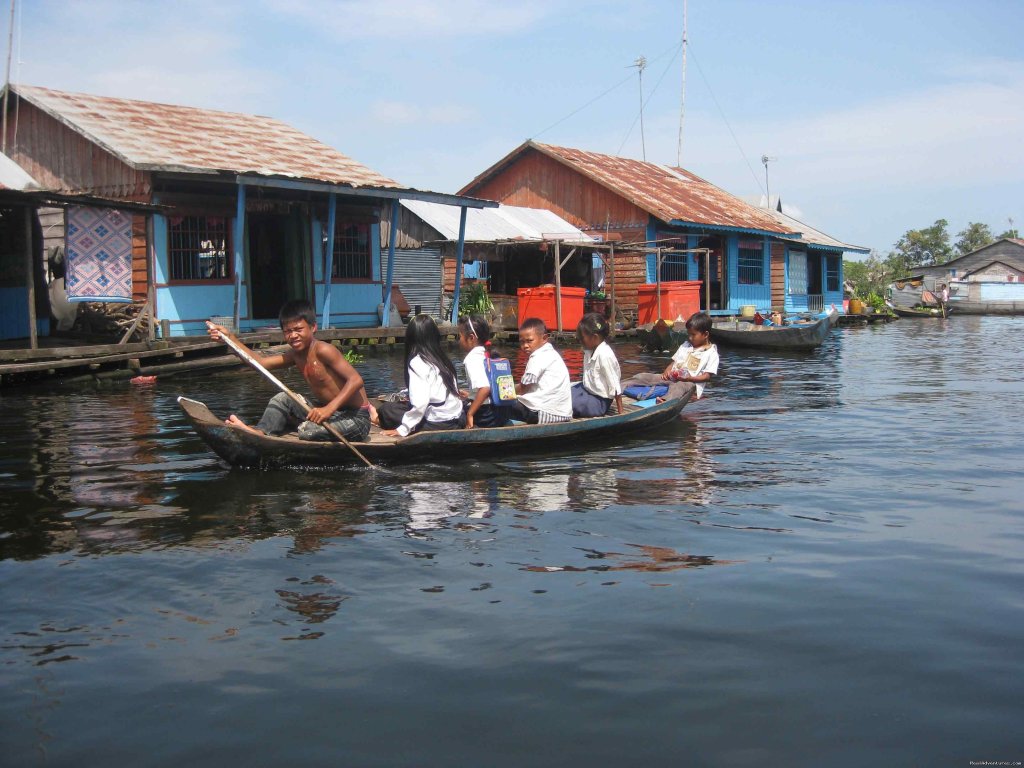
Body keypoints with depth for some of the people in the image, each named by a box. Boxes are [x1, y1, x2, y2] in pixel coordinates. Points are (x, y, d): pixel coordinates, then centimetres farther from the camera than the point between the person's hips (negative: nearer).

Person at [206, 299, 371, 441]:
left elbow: (356, 380, -28)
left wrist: (329, 408, -39)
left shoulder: (323, 350, -19)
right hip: (330, 413, 9)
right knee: (282, 399, 4)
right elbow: (259, 362, 4)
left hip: (356, 418, -8)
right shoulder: (295, 355, 8)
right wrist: (229, 337, -2)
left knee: (307, 430, -29)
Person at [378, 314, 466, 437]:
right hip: (457, 419, 8)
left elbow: (420, 402, -23)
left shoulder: (417, 362, -13)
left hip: (438, 424, -8)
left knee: (385, 409, 5)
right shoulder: (441, 358, 9)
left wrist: (403, 429, -14)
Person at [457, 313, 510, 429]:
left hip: (486, 415, -9)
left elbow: (485, 388, -29)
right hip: (500, 409, 9)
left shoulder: (472, 359, -16)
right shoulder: (486, 355, 10)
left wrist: (470, 414, -25)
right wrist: (470, 395, 29)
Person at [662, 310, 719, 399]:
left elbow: (707, 376, -2)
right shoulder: (685, 346, 25)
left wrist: (689, 378, -18)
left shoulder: (711, 353, 5)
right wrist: (666, 372, 0)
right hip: (673, 380, 7)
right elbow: (674, 362, 23)